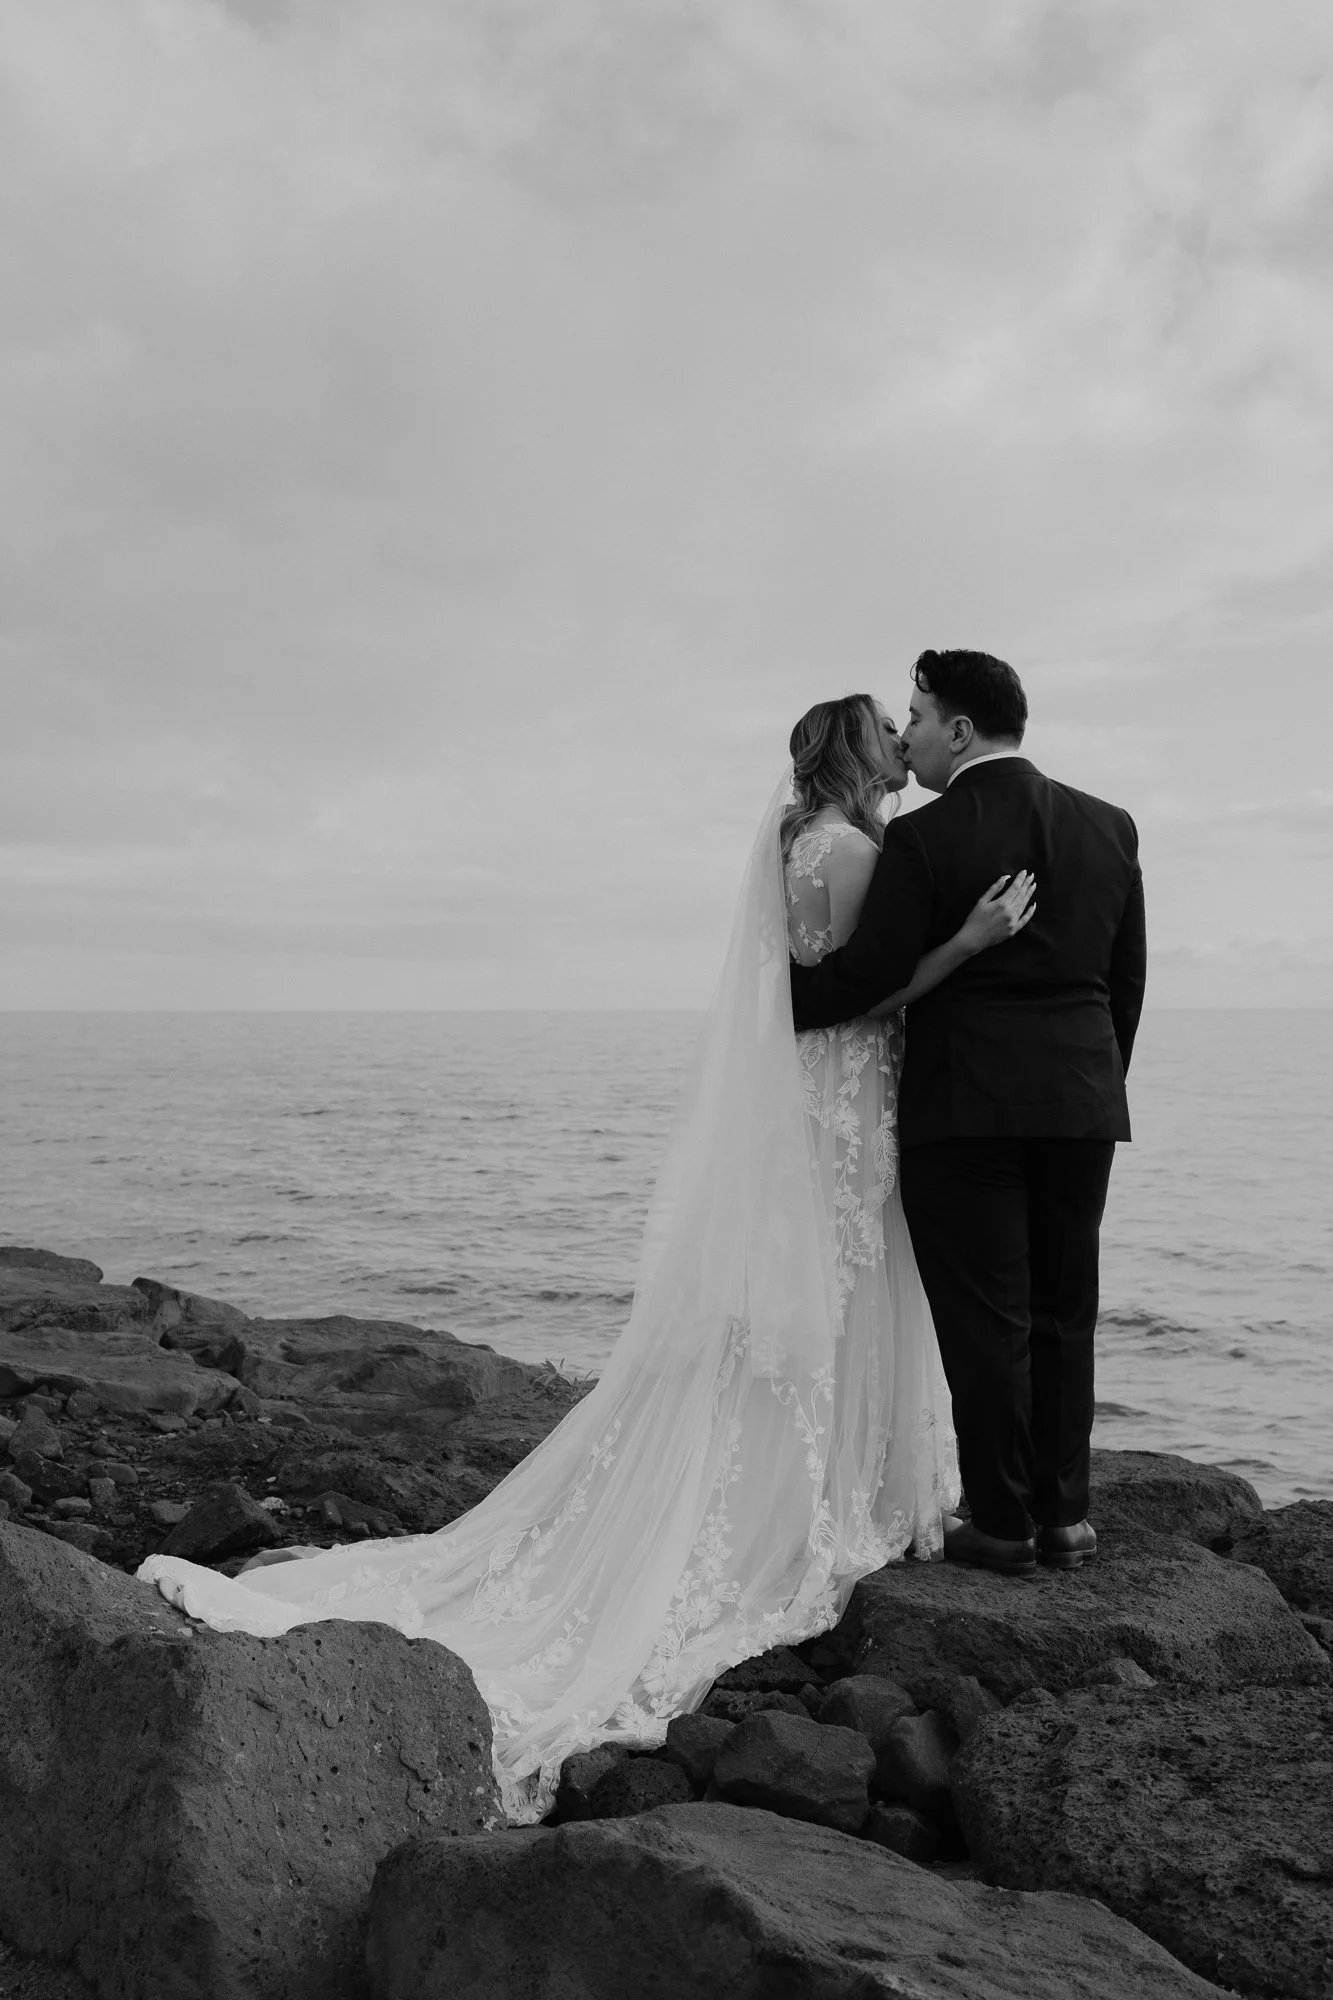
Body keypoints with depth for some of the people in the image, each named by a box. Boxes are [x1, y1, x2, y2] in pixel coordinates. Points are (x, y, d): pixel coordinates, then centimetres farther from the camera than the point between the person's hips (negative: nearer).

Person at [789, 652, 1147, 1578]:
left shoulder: (924, 839, -11)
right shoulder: (1110, 827, 7)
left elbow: (866, 973, -12)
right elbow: (1128, 978, 11)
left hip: (964, 1107, -5)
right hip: (1083, 1104, 5)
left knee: (986, 1320, 3)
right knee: (1064, 1314, 14)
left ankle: (1004, 1525, 11)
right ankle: (1064, 1516, 21)